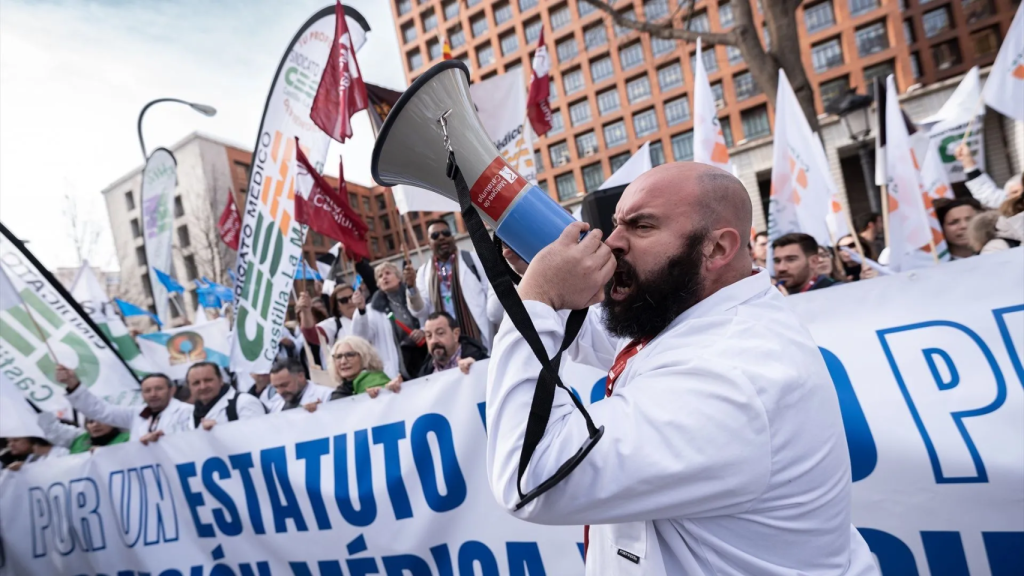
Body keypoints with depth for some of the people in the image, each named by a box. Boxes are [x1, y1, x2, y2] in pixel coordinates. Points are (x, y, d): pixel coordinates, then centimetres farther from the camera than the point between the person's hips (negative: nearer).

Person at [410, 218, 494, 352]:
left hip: (478, 338, -2)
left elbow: (492, 294, 2)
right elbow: (421, 311, 7)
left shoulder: (472, 260, 5)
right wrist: (412, 288, -10)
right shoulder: (424, 271, 12)